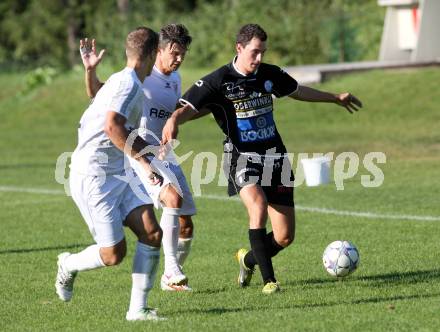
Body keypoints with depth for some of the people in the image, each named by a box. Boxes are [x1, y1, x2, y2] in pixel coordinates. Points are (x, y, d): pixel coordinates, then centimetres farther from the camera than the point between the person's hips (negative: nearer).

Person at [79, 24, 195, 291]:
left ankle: (172, 277, 25)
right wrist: (91, 70, -23)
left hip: (164, 155, 7)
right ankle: (171, 270, -23)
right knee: (174, 198, -31)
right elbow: (96, 93, -5)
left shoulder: (175, 79, 14)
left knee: (186, 226, 3)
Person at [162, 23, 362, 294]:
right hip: (242, 158, -5)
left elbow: (297, 91, 25)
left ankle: (249, 259, 33)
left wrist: (335, 98, 35)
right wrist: (174, 121, -42)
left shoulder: (269, 74, 6)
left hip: (274, 157, 5)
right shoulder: (219, 80, -10)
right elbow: (189, 107, -19)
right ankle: (268, 280, -25)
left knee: (285, 236, 0)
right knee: (258, 204, -34)